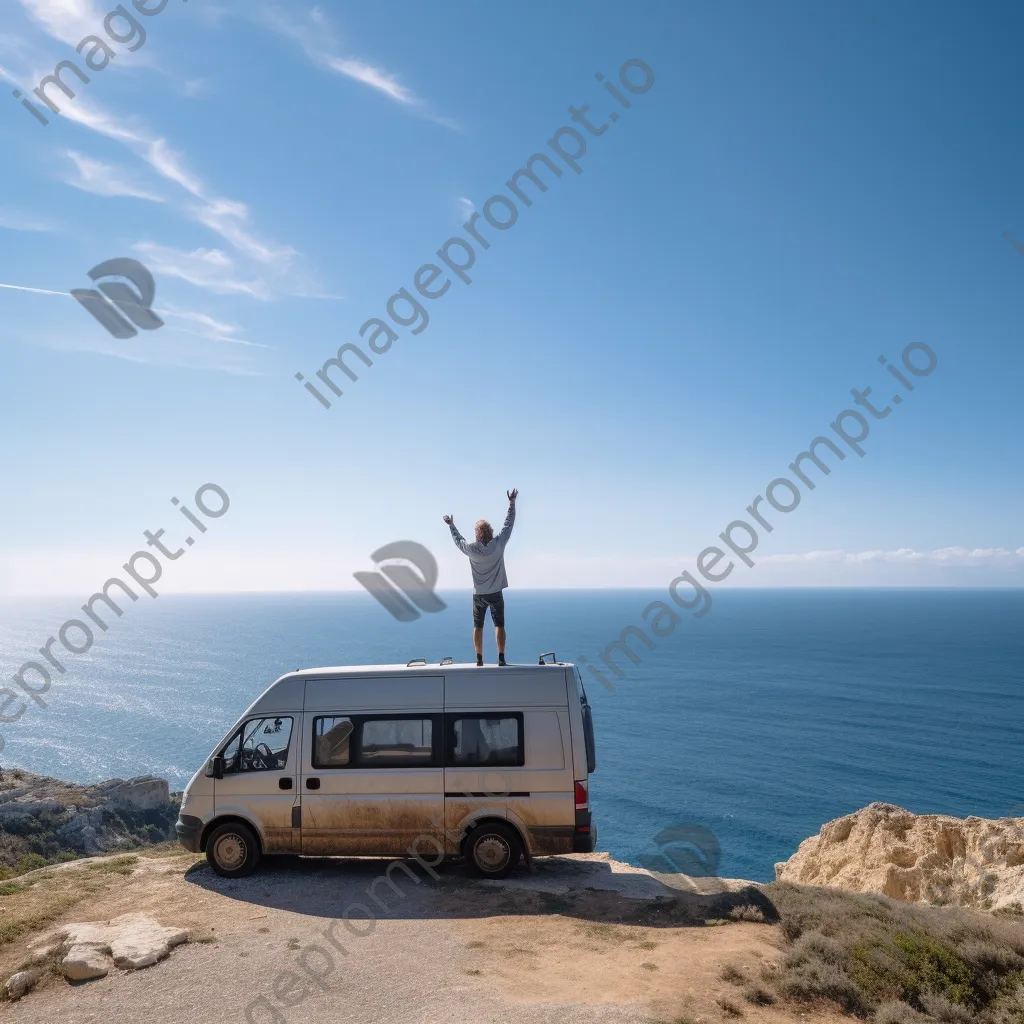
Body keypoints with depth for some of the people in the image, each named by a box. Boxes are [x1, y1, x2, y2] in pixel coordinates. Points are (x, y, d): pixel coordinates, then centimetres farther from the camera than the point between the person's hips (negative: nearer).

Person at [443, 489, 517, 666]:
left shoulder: (472, 549, -9)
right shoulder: (498, 544, -11)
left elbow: (458, 539, 12)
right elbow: (509, 524, -2)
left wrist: (451, 525, 29)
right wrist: (512, 502, 6)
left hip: (479, 594, 1)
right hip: (496, 593, -1)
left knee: (478, 626, 10)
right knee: (499, 625, 0)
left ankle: (479, 659, 11)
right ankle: (501, 658, -8)